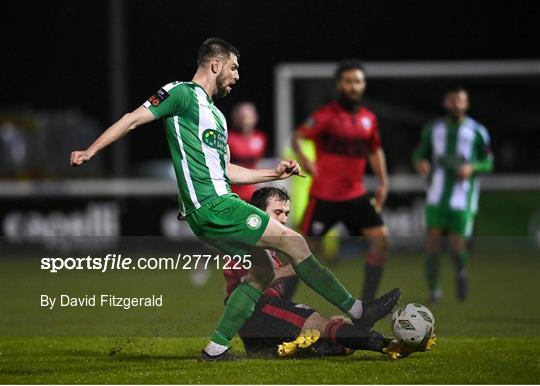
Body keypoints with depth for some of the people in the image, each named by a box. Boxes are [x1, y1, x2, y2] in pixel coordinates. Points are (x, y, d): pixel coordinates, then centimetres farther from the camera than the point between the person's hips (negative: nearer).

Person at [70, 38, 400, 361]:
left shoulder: (215, 114, 25)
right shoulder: (183, 94, -3)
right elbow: (133, 120, -6)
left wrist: (273, 174, 21)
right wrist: (89, 152, -11)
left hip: (219, 204, 10)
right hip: (210, 205, -10)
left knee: (262, 271, 10)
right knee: (293, 241, -10)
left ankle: (216, 350, 9)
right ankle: (358, 311, -6)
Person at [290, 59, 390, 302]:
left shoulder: (369, 119, 9)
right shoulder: (326, 116, -9)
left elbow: (375, 151, 23)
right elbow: (297, 138, -14)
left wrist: (383, 182, 13)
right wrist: (303, 160, -32)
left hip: (356, 195, 5)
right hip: (324, 197, -5)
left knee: (381, 239, -9)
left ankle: (365, 303, -2)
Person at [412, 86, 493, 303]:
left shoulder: (477, 132, 2)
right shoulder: (433, 129, 9)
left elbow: (488, 163, 8)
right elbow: (420, 153, 17)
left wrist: (472, 167, -13)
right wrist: (420, 163, -6)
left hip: (463, 198, -2)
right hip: (437, 197, 2)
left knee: (456, 246, -5)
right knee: (433, 241, -9)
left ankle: (462, 272, 29)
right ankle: (434, 290, 4)